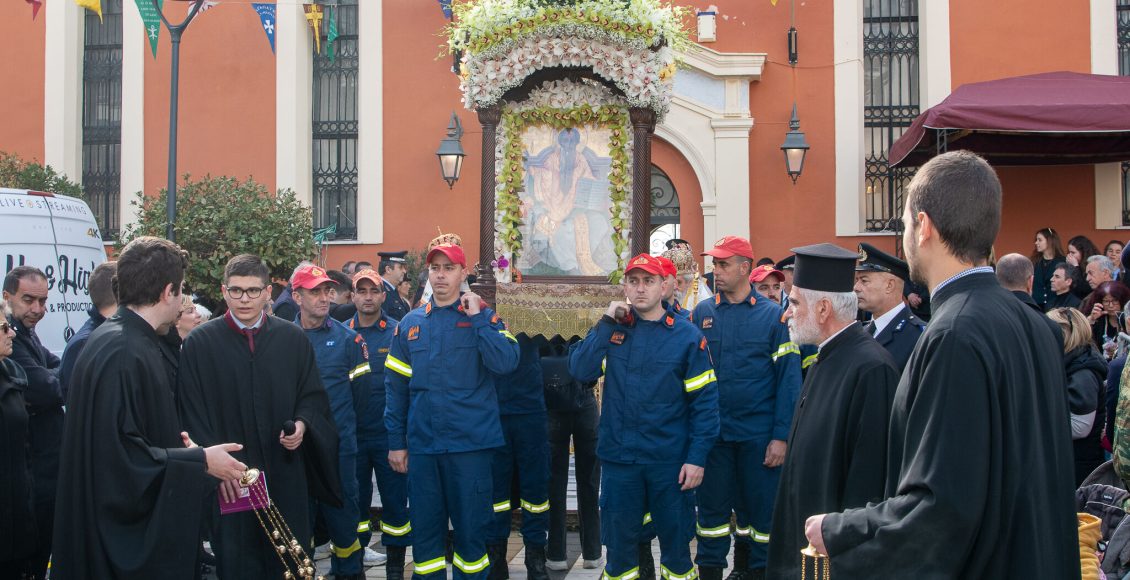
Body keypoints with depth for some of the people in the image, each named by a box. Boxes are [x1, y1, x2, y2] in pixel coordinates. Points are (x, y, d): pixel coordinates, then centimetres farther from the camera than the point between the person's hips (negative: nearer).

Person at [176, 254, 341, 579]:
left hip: (286, 480, 2)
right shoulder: (199, 343, 0)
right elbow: (192, 415, -2)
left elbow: (313, 396, 12)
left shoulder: (293, 339, 6)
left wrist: (302, 423, -9)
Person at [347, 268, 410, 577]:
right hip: (351, 433, 2)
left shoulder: (398, 332, -2)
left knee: (395, 501, 4)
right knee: (355, 503, 12)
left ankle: (395, 569, 16)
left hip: (389, 433, -2)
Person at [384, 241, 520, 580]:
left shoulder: (483, 317, 0)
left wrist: (477, 318, -16)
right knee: (424, 528, 10)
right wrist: (396, 442, 7)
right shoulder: (410, 324, 9)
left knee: (470, 527, 5)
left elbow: (506, 363, -16)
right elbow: (395, 388, 10)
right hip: (422, 446, 3)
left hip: (471, 443, -3)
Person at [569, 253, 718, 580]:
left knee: (675, 539, 10)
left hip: (670, 460, -2)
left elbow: (705, 402, -5)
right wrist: (607, 323, -12)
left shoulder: (687, 336, -3)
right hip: (618, 457, 2)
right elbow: (580, 370, -8)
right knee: (619, 541, 13)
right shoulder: (612, 329, 5)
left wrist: (697, 458, -12)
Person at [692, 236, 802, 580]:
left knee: (760, 509, 8)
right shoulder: (702, 314, 3)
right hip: (712, 433, 2)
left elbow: (788, 379, -6)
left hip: (758, 435, -2)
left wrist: (781, 436, -11)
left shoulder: (773, 315, -4)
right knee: (712, 511, 10)